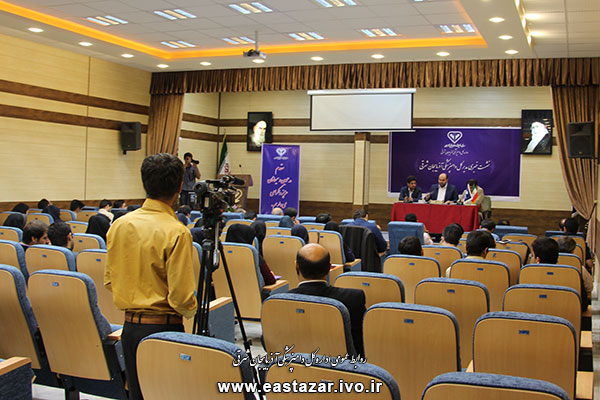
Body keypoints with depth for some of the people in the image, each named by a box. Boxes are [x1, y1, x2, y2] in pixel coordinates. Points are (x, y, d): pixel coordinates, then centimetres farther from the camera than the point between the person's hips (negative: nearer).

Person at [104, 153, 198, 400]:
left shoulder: (120, 225, 1)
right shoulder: (177, 233, -17)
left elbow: (109, 281, 9)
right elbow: (181, 297, -17)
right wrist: (193, 310, 3)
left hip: (129, 326, 6)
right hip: (164, 328, -6)